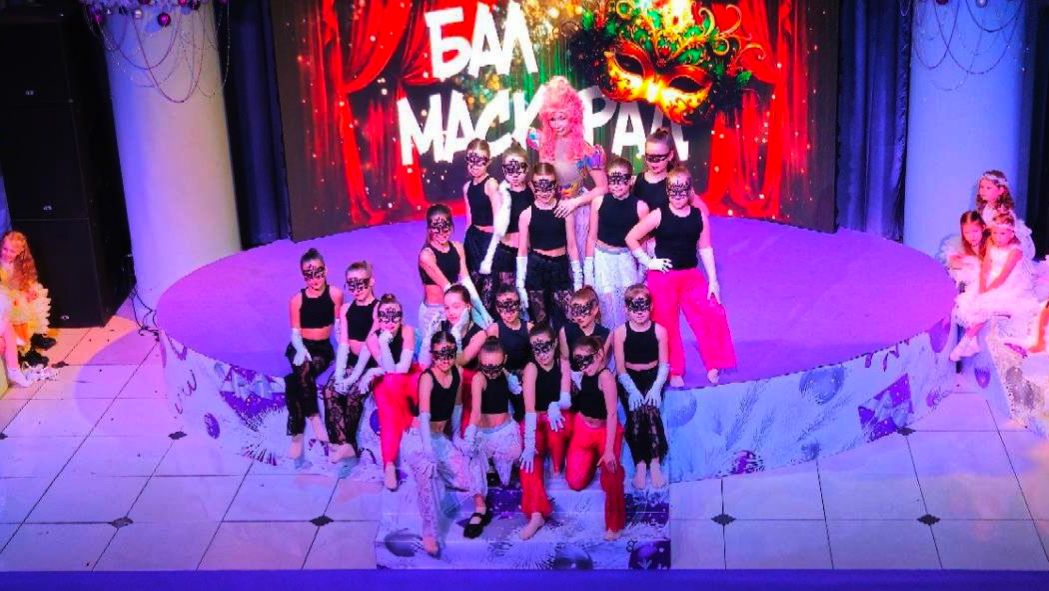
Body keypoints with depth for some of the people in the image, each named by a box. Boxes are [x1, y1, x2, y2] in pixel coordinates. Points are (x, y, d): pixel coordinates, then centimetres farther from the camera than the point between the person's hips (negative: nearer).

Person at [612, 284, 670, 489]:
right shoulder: (620, 332, -3)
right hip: (629, 379, 0)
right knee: (634, 412, -26)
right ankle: (640, 464, -20)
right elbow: (620, 368, -5)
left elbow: (664, 364, -3)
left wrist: (656, 388, -19)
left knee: (651, 409, -28)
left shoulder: (659, 330, -2)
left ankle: (655, 462, -21)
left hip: (653, 376, 0)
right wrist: (632, 390, -20)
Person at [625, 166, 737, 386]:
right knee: (666, 325, 5)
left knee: (712, 316, -9)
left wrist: (713, 280, 1)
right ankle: (674, 372, 22)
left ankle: (713, 365, 6)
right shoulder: (659, 215, -8)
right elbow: (631, 238, -4)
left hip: (691, 276, 2)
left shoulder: (699, 215, 0)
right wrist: (648, 262, -6)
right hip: (662, 278, -2)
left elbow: (705, 248, 4)